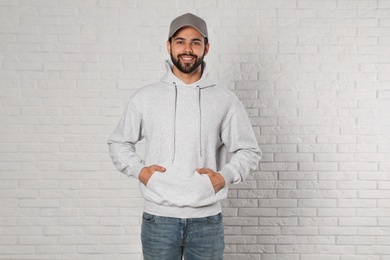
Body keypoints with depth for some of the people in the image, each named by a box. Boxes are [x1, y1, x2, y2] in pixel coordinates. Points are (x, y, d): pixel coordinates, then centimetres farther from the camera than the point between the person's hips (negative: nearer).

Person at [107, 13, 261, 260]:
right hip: (158, 218, 0)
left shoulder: (226, 100, 0)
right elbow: (118, 143, 12)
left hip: (207, 219, 0)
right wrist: (139, 170, -4)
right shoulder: (145, 98, 1)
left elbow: (249, 151, 6)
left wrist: (224, 176, -9)